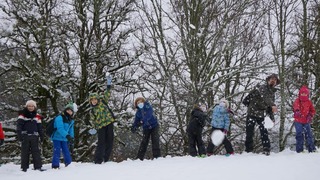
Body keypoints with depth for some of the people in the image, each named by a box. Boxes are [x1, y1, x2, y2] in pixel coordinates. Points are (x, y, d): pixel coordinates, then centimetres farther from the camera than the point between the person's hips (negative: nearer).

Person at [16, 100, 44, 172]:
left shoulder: (37, 116, 13)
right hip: (25, 136, -2)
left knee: (36, 152, -1)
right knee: (25, 152, 1)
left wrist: (41, 136, 11)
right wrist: (19, 135, -15)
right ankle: (24, 167, 6)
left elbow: (40, 127, 16)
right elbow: (19, 125, -5)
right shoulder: (22, 115, 2)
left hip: (34, 136, 2)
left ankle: (38, 166, 0)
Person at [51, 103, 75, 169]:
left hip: (64, 139, 6)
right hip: (57, 138, -6)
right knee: (57, 152, -11)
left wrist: (71, 137, 3)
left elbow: (71, 130, 15)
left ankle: (68, 164, 28)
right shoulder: (59, 118, -19)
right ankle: (55, 166, -5)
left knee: (66, 152, 11)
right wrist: (67, 136, -40)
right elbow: (60, 129, -30)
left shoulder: (71, 120, 6)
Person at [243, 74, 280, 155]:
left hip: (261, 115, 5)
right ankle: (248, 150, 7)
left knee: (264, 132, -5)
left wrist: (271, 117, 5)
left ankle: (266, 149, -1)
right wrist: (273, 105, -48)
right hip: (252, 113, -5)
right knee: (249, 132, -2)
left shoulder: (272, 92, 11)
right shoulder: (262, 88, -12)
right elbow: (265, 97, -33)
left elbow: (269, 107, 17)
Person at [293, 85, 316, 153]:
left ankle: (312, 149, 6)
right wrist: (297, 111, -47)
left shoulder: (309, 102, 7)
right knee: (299, 135, -3)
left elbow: (313, 110, 16)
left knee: (309, 135, 1)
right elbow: (296, 105, -25)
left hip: (306, 122, 3)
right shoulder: (297, 101, -3)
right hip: (298, 121, -3)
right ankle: (299, 149, 4)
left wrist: (310, 115, -4)